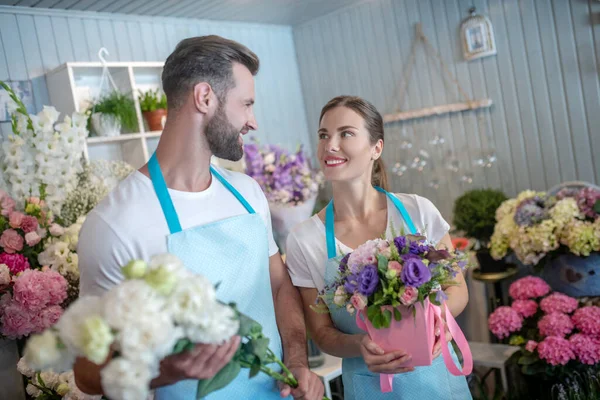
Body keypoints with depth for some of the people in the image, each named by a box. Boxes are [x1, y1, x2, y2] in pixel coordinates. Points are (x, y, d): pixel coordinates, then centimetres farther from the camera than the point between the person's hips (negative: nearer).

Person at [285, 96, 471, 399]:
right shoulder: (304, 240, -12)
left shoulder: (417, 211, -11)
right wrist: (359, 344, -24)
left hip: (435, 373, 1)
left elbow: (457, 289, 0)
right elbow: (322, 332, -4)